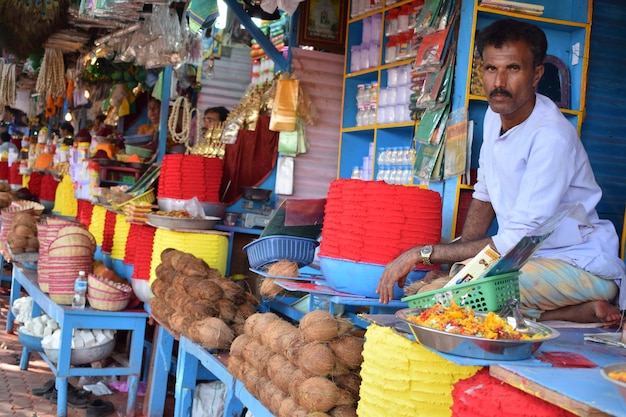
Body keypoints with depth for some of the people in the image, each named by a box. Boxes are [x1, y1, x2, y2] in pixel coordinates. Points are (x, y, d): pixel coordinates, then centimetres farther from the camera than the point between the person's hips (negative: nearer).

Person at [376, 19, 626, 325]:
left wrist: (422, 253, -23)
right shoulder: (495, 114, 3)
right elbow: (484, 195, 15)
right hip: (530, 256, 9)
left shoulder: (552, 137, -24)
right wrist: (453, 264, 1)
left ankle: (586, 311, -12)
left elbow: (516, 243, -26)